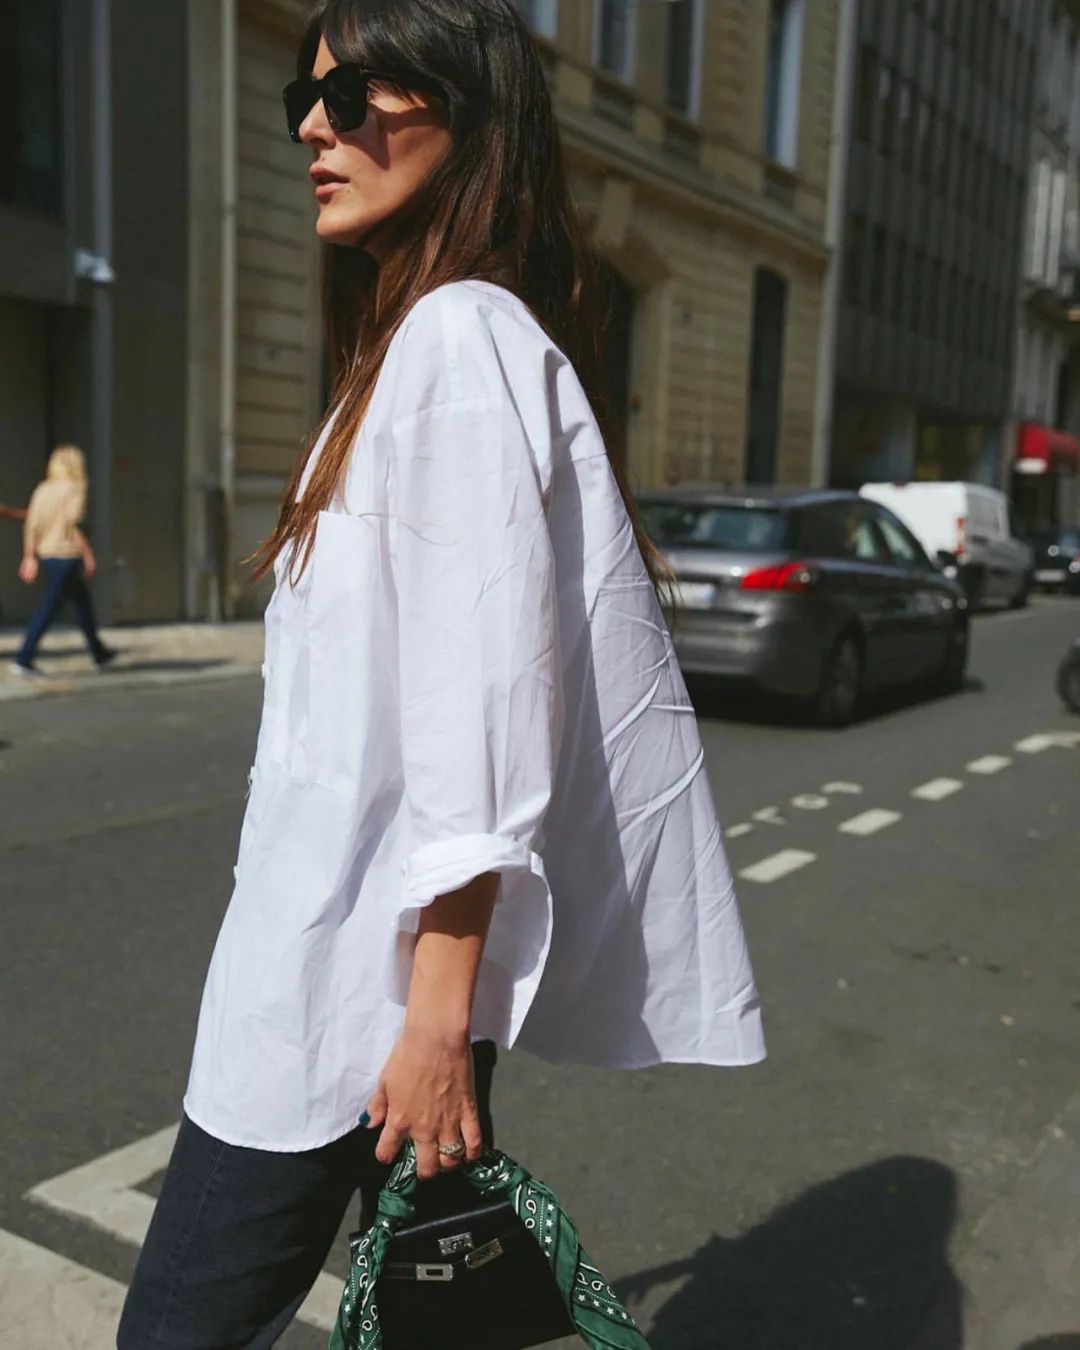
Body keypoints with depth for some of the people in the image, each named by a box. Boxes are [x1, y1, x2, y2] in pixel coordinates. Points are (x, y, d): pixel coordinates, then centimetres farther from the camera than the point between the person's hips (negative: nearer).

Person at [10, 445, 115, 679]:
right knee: (48, 609, -5)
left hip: (45, 555, 8)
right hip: (66, 556, -8)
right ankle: (23, 660, -6)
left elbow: (31, 526, 7)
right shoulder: (75, 488, -10)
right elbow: (74, 524, -19)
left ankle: (99, 654, 27)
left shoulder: (43, 489, 9)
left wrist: (29, 558, 11)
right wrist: (88, 555, -12)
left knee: (83, 600, 19)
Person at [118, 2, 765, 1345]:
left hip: (365, 976, -9)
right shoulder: (416, 338, 17)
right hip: (377, 953, 9)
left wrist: (437, 1011, -20)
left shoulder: (457, 338, -13)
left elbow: (482, 686, -21)